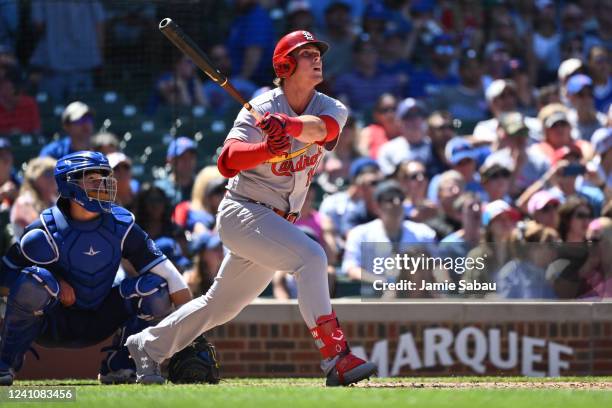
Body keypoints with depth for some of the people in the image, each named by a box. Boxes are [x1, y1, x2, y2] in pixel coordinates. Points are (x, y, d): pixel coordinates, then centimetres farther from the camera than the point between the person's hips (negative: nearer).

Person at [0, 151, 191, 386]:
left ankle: (117, 366, -5)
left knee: (156, 288, -14)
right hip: (51, 326, -4)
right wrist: (54, 283, -23)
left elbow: (163, 268, -8)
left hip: (97, 327, 4)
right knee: (34, 281, -35)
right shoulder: (46, 232, -17)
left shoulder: (121, 224, -6)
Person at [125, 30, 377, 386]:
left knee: (222, 304, 17)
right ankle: (336, 357, -34)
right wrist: (267, 148, -46)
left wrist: (289, 125, -46)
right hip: (244, 212, -7)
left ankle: (147, 346, 35)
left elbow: (323, 127, -25)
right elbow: (228, 162, -26)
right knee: (311, 257, -29)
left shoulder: (331, 109, 1)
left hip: (279, 222, 7)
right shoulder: (261, 109, -12)